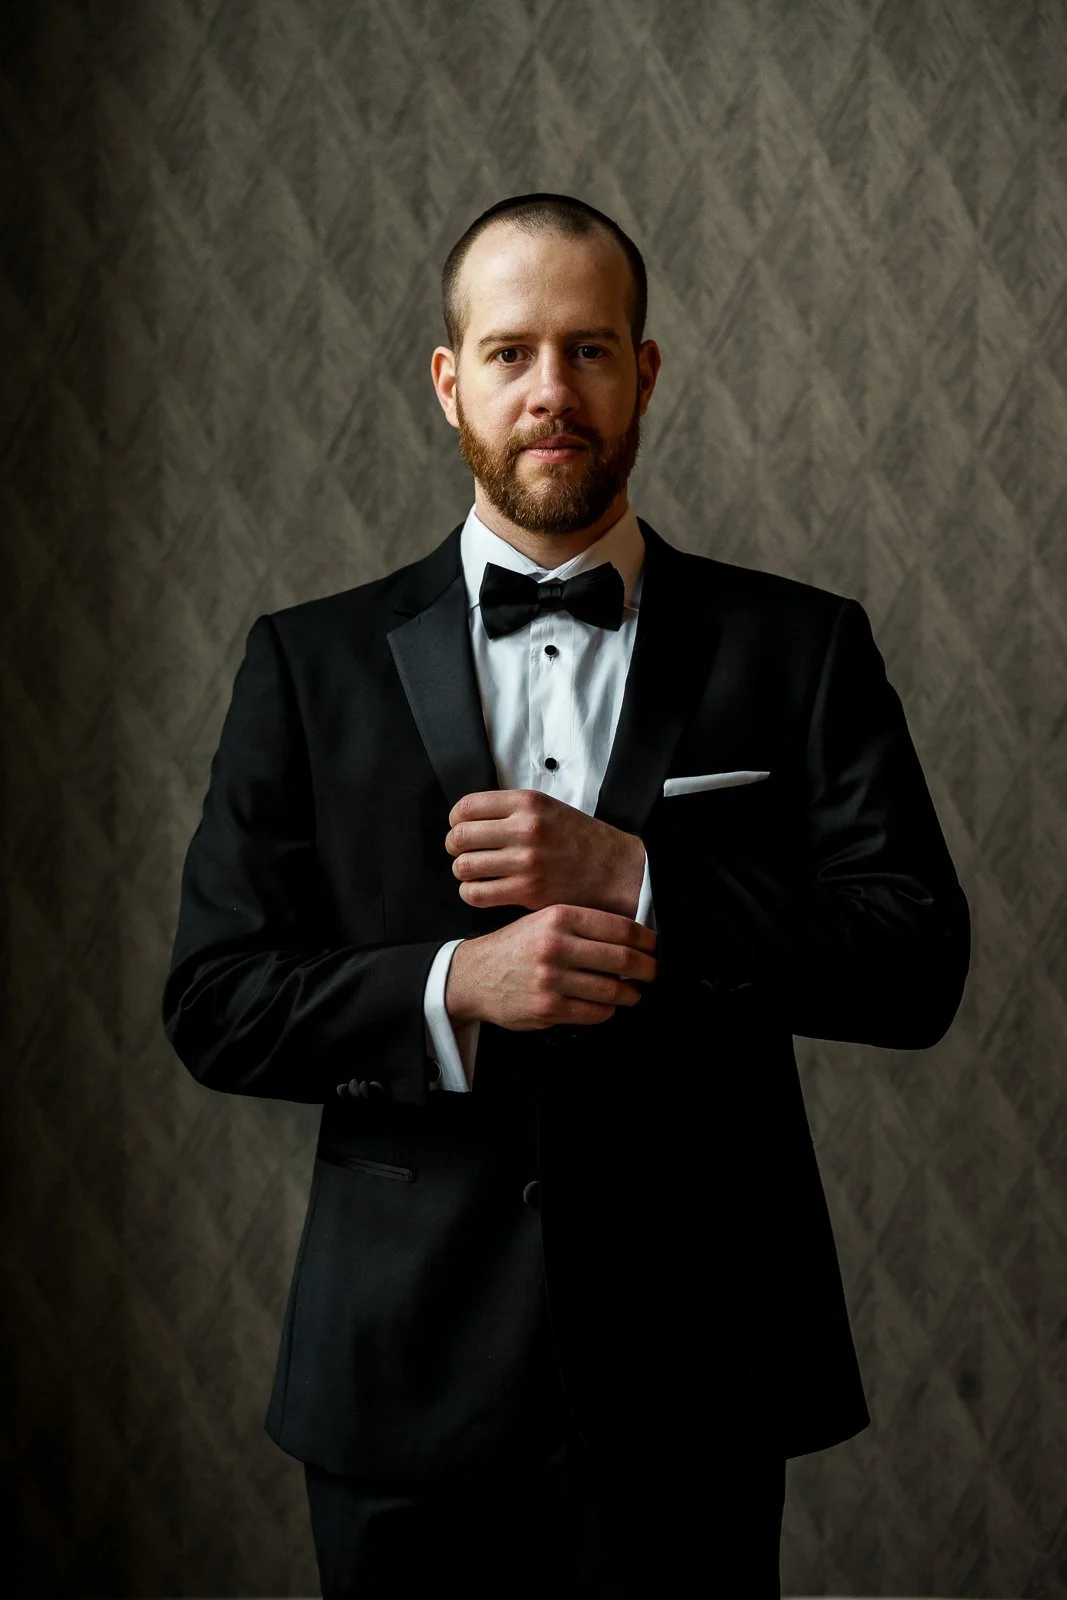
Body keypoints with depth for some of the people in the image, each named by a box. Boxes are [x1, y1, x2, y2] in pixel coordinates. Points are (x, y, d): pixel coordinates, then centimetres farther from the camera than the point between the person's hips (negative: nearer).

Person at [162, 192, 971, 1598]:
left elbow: (919, 967, -5)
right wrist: (453, 987, -17)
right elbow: (213, 1003, 0)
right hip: (408, 1371, 1)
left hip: (692, 1376, 0)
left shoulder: (800, 647, 2)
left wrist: (631, 877, -16)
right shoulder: (312, 662, 3)